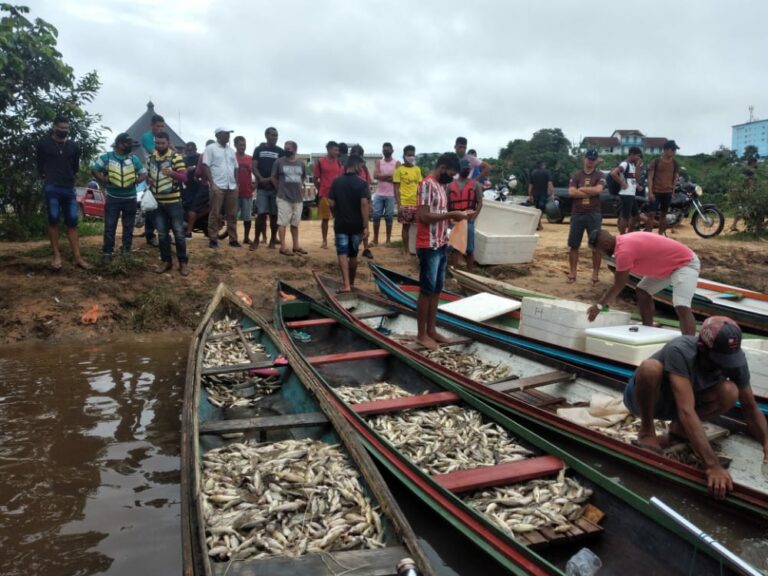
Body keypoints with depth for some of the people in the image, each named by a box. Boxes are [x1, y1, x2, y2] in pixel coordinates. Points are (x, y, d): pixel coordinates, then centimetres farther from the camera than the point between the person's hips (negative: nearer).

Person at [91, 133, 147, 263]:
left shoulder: (134, 159, 4)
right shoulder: (107, 157, -3)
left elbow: (144, 173, 9)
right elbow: (94, 169, 1)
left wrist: (136, 180, -9)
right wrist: (104, 180, -11)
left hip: (130, 199, 2)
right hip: (113, 198, -2)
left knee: (128, 227, 10)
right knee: (109, 227, -2)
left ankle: (126, 251, 21)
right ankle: (107, 253, 5)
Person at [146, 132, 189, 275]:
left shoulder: (176, 157, -9)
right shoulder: (151, 157, 8)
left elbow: (184, 177, -15)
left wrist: (172, 173, -35)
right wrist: (148, 179, 0)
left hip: (174, 201, -5)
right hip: (157, 202, 5)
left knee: (179, 233, 0)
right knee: (162, 234, 10)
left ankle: (183, 262, 10)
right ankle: (166, 261, 20)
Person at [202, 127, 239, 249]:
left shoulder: (231, 150, 17)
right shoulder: (210, 148, 0)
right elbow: (205, 166, -6)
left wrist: (237, 183, 10)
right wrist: (212, 184, -14)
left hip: (232, 187, 5)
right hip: (218, 186, -5)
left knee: (232, 214, 7)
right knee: (215, 214, -1)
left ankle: (233, 239, 13)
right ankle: (213, 239, 5)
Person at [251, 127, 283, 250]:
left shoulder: (280, 151, 8)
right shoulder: (258, 149, 8)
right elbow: (254, 167, 3)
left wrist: (271, 179, -11)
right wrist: (261, 179, -15)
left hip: (276, 187, 1)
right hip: (262, 187, -1)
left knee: (274, 214, 3)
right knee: (261, 214, -7)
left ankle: (272, 240, 12)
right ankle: (256, 240, 2)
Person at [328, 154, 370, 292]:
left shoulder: (336, 182, -2)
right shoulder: (362, 183, -9)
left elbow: (331, 203, -2)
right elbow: (364, 204, -16)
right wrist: (365, 226, -14)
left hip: (340, 223, 0)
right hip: (356, 224, 0)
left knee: (342, 253, -1)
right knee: (353, 254, 15)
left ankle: (346, 284, -15)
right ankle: (351, 282, 27)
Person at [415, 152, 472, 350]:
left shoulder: (440, 185, 15)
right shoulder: (427, 184, -14)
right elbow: (424, 216, -22)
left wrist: (455, 215, 3)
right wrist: (452, 214, -18)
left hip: (441, 245, 9)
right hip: (429, 247, -9)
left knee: (437, 289, 13)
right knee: (427, 290, -2)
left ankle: (431, 330, 23)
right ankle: (421, 334, 8)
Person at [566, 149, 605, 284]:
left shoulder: (599, 175, 5)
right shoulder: (575, 175, 8)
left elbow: (598, 189, -14)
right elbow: (571, 192, -7)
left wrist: (581, 189, -6)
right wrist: (590, 192, -9)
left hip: (594, 215, -1)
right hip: (577, 214, 1)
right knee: (573, 245, 4)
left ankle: (595, 274, 9)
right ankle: (572, 273, 14)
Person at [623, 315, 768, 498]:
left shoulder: (734, 357, -19)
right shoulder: (680, 351, -37)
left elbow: (750, 408, -7)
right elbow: (686, 411, -45)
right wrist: (712, 465, -50)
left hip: (672, 405, 5)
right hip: (642, 398, -4)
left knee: (730, 393, -22)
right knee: (651, 367, -38)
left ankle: (679, 427, 2)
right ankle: (646, 431, -14)